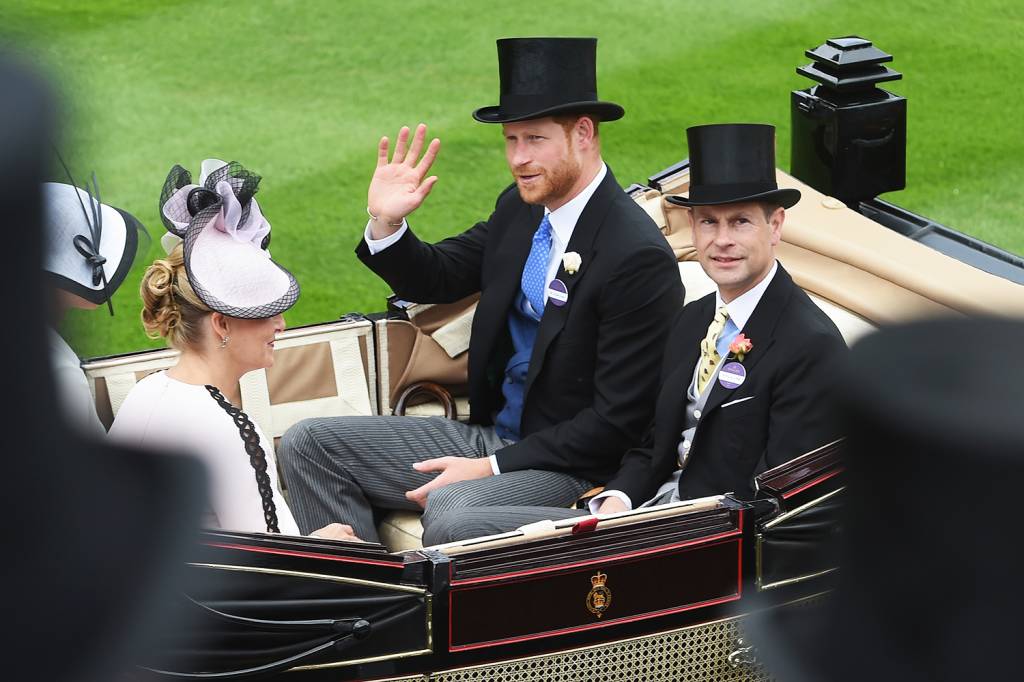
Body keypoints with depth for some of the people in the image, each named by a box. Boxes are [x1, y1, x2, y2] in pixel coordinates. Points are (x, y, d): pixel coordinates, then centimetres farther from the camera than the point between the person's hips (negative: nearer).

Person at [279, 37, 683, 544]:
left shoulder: (639, 258, -19)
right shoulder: (519, 208, 6)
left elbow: (616, 421, -19)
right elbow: (436, 278, 19)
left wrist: (490, 467, -19)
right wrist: (386, 223, -4)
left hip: (570, 466, -9)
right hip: (489, 435, 9)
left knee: (450, 506, -38)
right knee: (308, 445, 1)